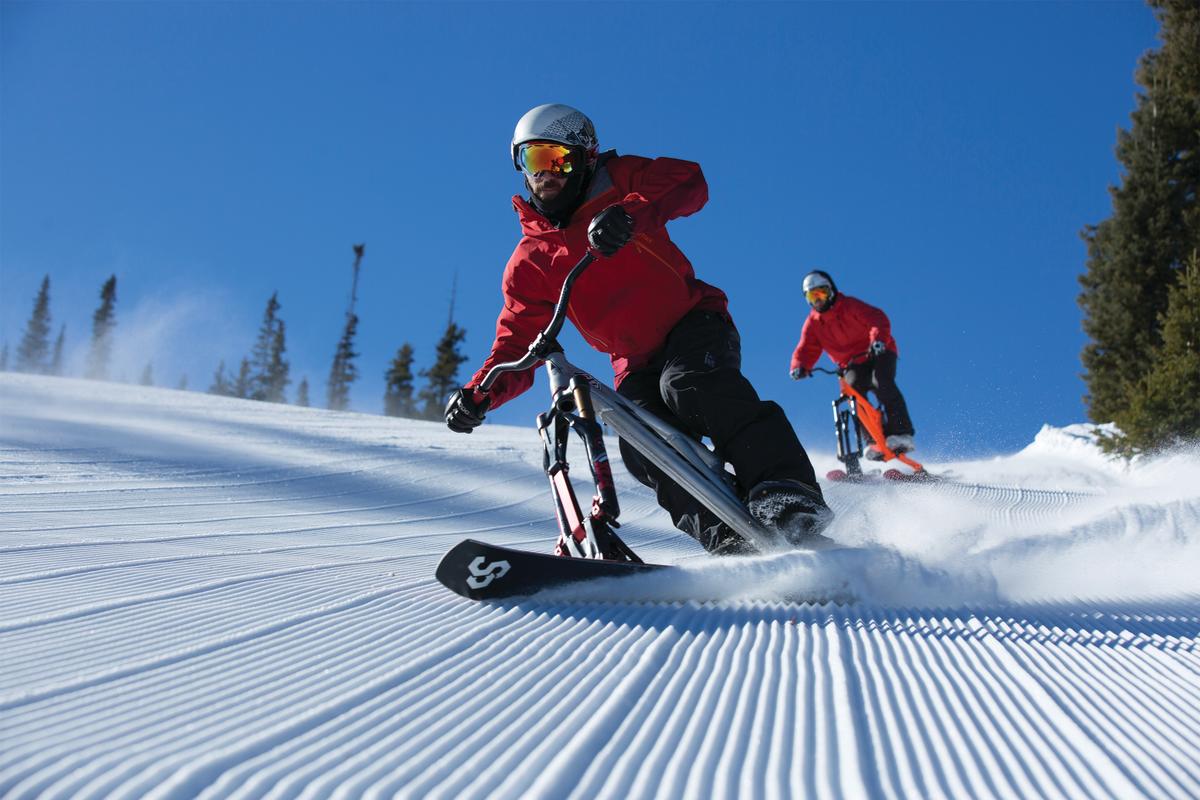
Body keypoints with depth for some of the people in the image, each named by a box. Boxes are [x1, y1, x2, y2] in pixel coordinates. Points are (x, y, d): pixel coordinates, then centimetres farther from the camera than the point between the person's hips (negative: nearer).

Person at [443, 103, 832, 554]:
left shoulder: (616, 182, 0)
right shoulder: (528, 262, 7)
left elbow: (689, 183, -19)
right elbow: (516, 344, 3)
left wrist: (630, 212, -39)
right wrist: (481, 391, -18)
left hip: (693, 323, -3)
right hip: (637, 364, 3)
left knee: (689, 382, -35)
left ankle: (788, 492, -41)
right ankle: (727, 540, -29)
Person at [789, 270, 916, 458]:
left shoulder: (850, 306, -12)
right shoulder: (812, 324, 2)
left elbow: (878, 319, -24)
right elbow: (807, 349, -1)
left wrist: (878, 339, -45)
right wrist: (800, 366, -24)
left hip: (879, 354, -4)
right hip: (852, 365, 4)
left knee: (882, 385, -31)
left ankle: (902, 434, -32)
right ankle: (876, 441, -25)